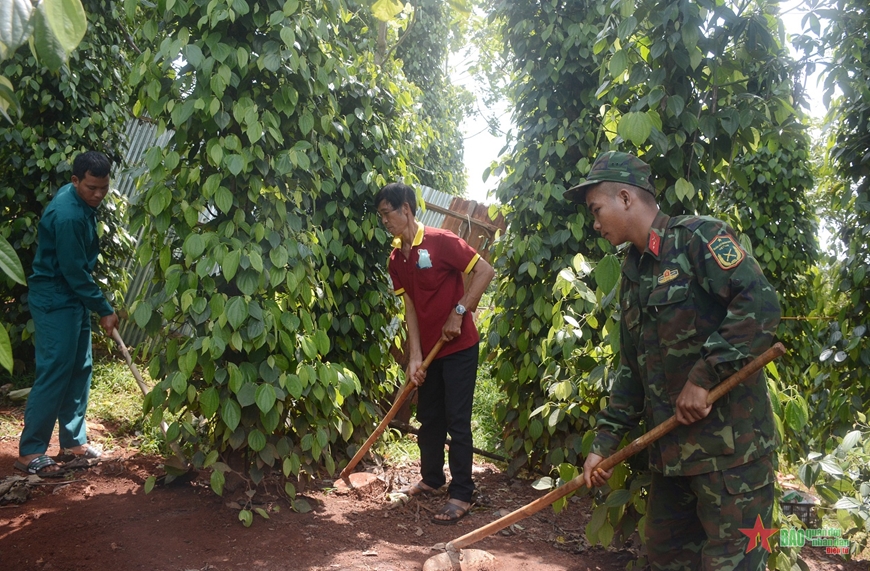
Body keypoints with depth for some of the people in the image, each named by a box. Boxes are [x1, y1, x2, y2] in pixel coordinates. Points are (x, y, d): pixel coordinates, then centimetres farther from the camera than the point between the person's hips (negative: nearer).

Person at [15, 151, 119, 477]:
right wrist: (105, 310, -14)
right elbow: (75, 272, -22)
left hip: (73, 297, 10)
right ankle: (30, 452, -2)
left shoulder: (82, 202, 6)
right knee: (54, 373, -9)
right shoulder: (67, 215, -25)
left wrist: (96, 305, 21)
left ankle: (73, 440, 21)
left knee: (80, 369, 11)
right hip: (54, 300, -10)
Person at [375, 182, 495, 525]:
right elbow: (410, 306, 3)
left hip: (459, 346, -7)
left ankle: (461, 494, 5)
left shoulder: (441, 241, -16)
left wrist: (459, 312, -19)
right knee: (428, 418, 16)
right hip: (428, 349, 7)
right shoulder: (396, 258, 5)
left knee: (456, 420, -3)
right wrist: (415, 356, -4)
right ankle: (431, 479, 32)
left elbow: (485, 271, -16)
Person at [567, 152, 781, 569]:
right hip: (671, 448, 9)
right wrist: (605, 441, 13)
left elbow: (759, 304, -22)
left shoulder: (699, 237, -9)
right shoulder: (633, 275, 16)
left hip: (730, 445, -8)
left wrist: (703, 376, -22)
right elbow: (632, 368, 18)